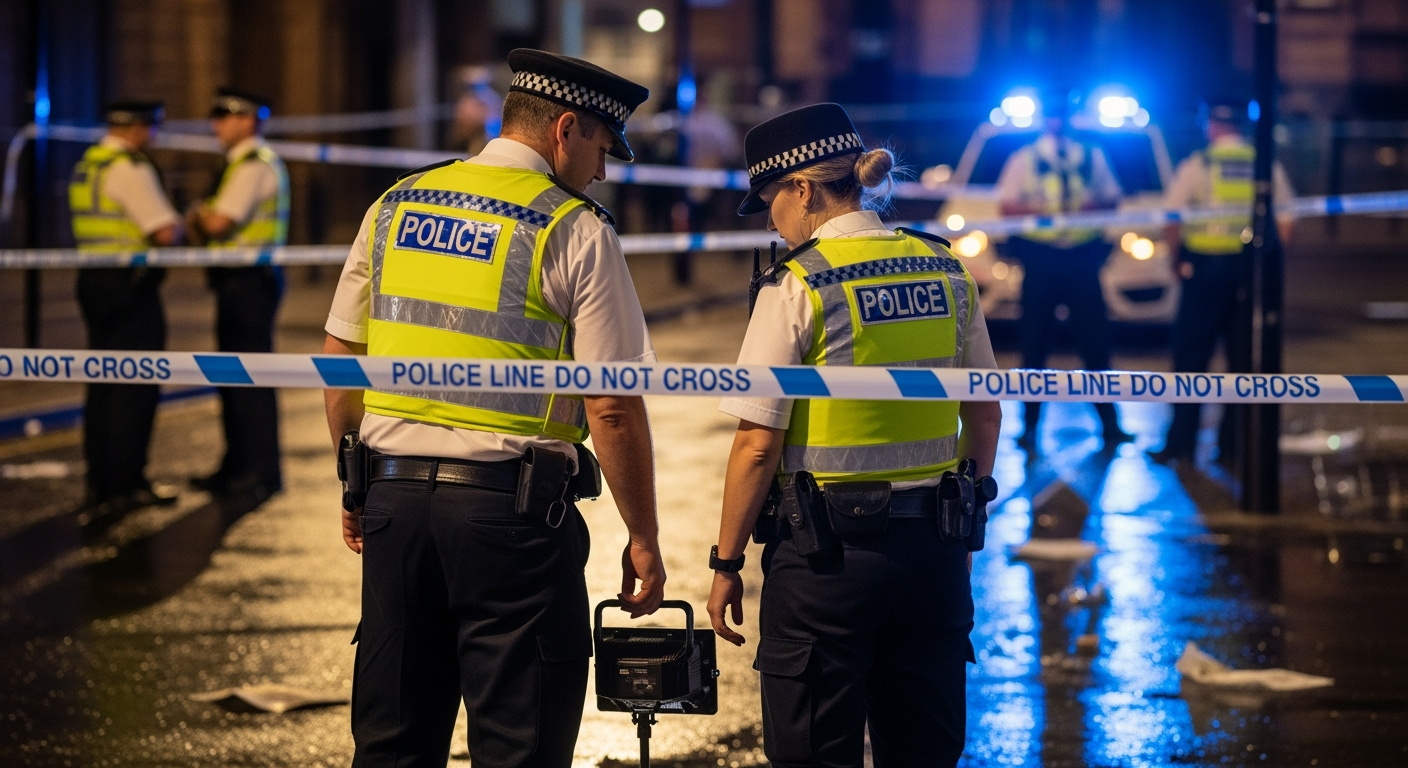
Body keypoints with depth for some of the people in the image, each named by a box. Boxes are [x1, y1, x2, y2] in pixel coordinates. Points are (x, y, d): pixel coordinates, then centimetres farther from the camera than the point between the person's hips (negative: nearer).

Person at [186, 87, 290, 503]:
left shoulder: (255, 166, -14)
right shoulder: (244, 164, 19)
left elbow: (218, 223, -19)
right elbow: (217, 223, 20)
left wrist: (200, 216, 1)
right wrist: (205, 218, -1)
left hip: (250, 280, -11)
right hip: (239, 280, 11)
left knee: (251, 379, -8)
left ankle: (263, 473, -6)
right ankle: (236, 467, 24)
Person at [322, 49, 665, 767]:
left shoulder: (395, 206, 9)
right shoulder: (576, 231, -7)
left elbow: (339, 357, 14)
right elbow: (612, 409, -10)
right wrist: (643, 538, -1)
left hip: (395, 495, 5)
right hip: (511, 510, -5)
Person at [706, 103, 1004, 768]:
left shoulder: (797, 285, -11)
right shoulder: (944, 271, 5)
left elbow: (759, 444, -12)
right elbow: (985, 417, 13)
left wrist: (726, 563, -3)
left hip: (827, 550, -5)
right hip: (931, 549, 5)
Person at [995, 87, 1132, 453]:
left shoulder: (1091, 156, 13)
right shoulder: (1023, 159, 7)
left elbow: (1112, 196, 12)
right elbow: (1006, 205, 2)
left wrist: (1096, 203, -10)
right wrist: (1038, 209, -15)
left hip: (1083, 254, 1)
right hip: (1040, 254, -1)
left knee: (1095, 339, -2)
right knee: (1035, 342, 1)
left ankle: (1109, 423, 4)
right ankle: (1030, 426, 6)